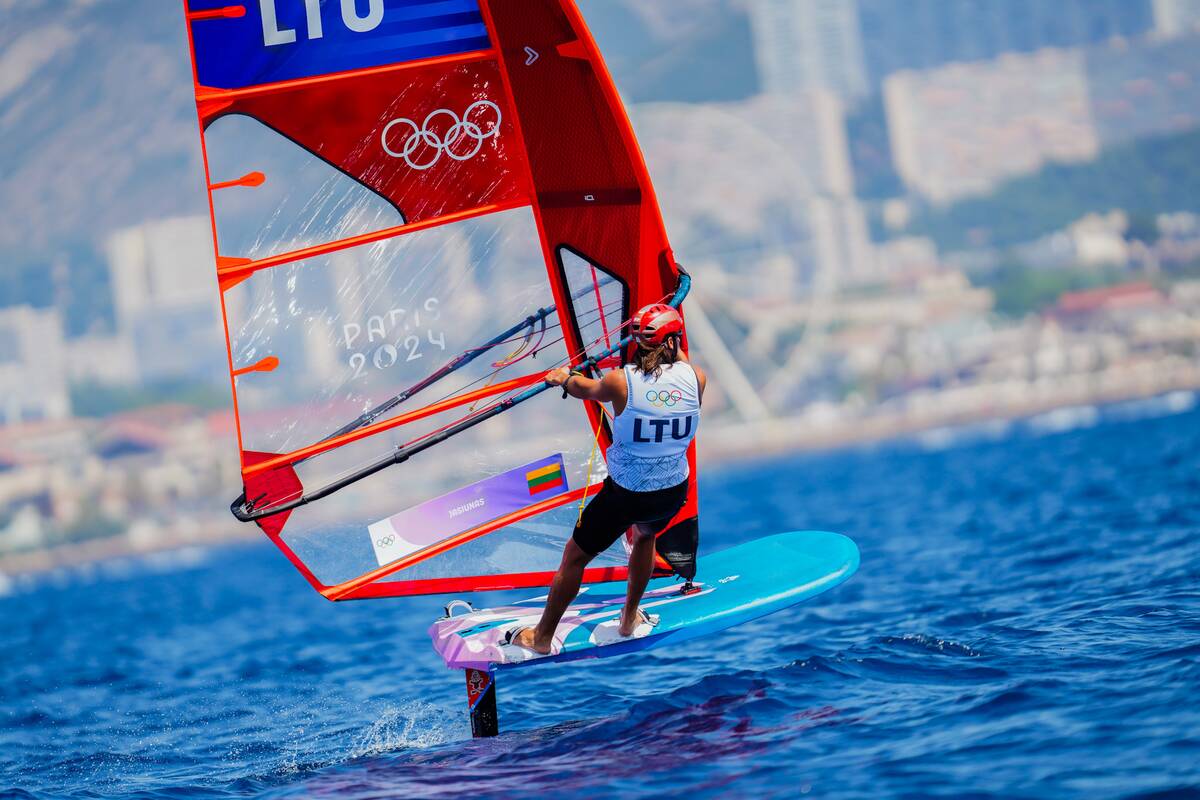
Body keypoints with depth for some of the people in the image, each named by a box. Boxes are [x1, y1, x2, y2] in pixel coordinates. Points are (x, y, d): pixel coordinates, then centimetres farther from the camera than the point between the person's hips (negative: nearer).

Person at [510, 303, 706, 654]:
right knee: (645, 537, 37)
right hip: (673, 493, 4)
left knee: (574, 558, 17)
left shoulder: (621, 381, -18)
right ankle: (630, 619, 50)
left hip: (625, 494, -4)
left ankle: (542, 637, 29)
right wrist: (677, 346, 32)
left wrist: (564, 377, 26)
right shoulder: (696, 378, -11)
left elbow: (586, 389, 5)